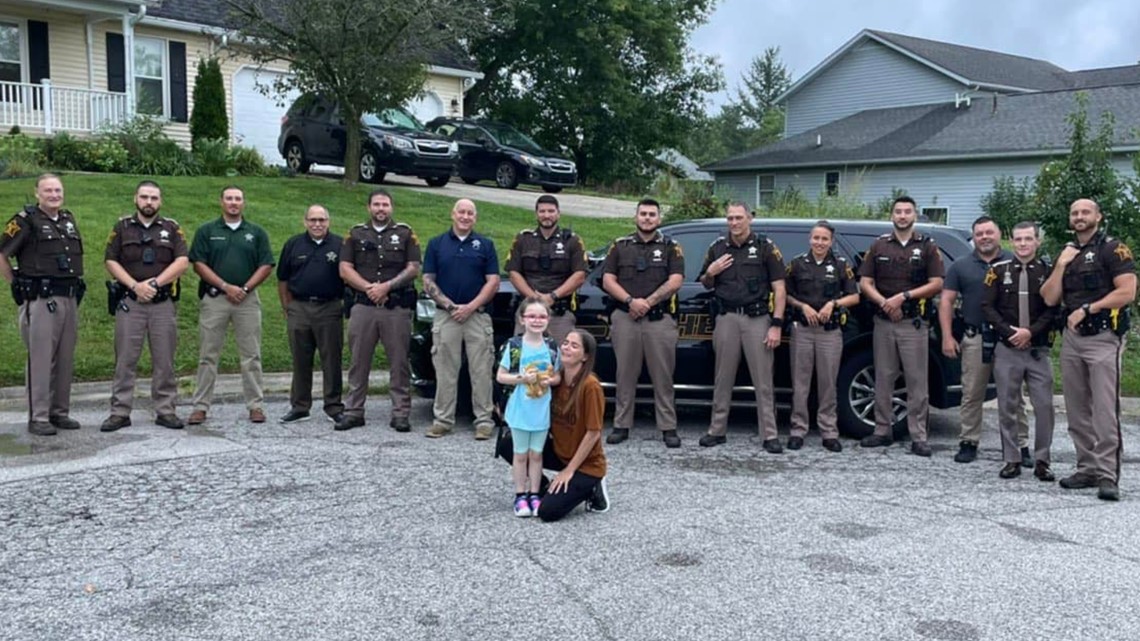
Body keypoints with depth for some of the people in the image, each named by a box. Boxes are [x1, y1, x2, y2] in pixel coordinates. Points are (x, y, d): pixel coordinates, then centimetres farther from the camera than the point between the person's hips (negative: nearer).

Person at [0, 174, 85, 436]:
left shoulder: (69, 220, 14)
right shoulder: (26, 220, -6)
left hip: (70, 300, 6)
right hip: (41, 301, -6)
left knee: (66, 360, 10)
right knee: (40, 360, -4)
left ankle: (60, 412, 18)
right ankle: (38, 417, 2)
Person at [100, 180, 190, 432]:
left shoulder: (172, 228, 8)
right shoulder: (122, 227, 8)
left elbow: (182, 261, -2)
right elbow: (111, 261, 3)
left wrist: (155, 283, -12)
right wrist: (135, 285, -11)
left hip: (163, 303, 0)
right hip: (129, 302, 0)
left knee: (164, 360, 4)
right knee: (125, 360, 0)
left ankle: (165, 410, 11)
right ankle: (120, 412, 5)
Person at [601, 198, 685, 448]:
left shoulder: (670, 247, 8)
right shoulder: (620, 246, 12)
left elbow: (675, 281, -3)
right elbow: (608, 280, 5)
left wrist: (648, 302, -11)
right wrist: (631, 301, -10)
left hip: (660, 319, -1)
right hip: (625, 318, 2)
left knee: (663, 376, 0)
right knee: (625, 374, 5)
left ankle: (668, 427, 5)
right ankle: (621, 425, 12)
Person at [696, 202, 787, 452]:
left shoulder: (765, 247, 1)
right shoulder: (717, 247, 11)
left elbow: (778, 288, -1)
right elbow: (707, 285, 21)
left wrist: (776, 325, -9)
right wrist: (710, 273, -2)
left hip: (757, 318, -3)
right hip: (726, 318, 3)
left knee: (763, 380, -2)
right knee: (723, 378, 8)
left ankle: (770, 435, 2)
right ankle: (717, 431, 15)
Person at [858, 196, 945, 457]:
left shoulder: (927, 246, 4)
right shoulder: (879, 245, 10)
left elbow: (936, 284, -3)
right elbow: (866, 283, 6)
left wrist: (903, 296, -13)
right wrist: (884, 302, -11)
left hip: (914, 322, -2)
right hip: (883, 321, 3)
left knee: (917, 381, -2)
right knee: (883, 379, 7)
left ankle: (918, 437, 1)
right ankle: (883, 430, 15)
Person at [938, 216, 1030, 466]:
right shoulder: (961, 266, 9)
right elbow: (946, 301, 6)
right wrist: (947, 336, -2)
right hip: (974, 338, 1)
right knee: (971, 395, 4)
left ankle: (1020, 445, 9)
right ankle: (968, 442, 12)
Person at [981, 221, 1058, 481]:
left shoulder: (1048, 271, 4)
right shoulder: (999, 270, 4)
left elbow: (1053, 309, 0)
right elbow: (987, 306, 0)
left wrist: (1030, 332, -13)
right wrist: (1010, 332, -10)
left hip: (1038, 350, 0)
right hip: (1006, 350, 0)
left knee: (1044, 406, -2)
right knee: (1007, 407, 4)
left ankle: (1041, 461, 9)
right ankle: (1012, 460, 13)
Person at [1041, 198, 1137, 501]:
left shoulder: (1113, 249, -3)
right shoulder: (1066, 254, 17)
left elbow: (1127, 292, -12)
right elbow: (1050, 298, 8)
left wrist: (1087, 309, -14)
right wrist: (1061, 265, -3)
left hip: (1103, 338, -7)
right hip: (1071, 339, 7)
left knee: (1105, 410, -11)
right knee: (1077, 411, 9)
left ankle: (1107, 476, -11)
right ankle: (1087, 468, 16)